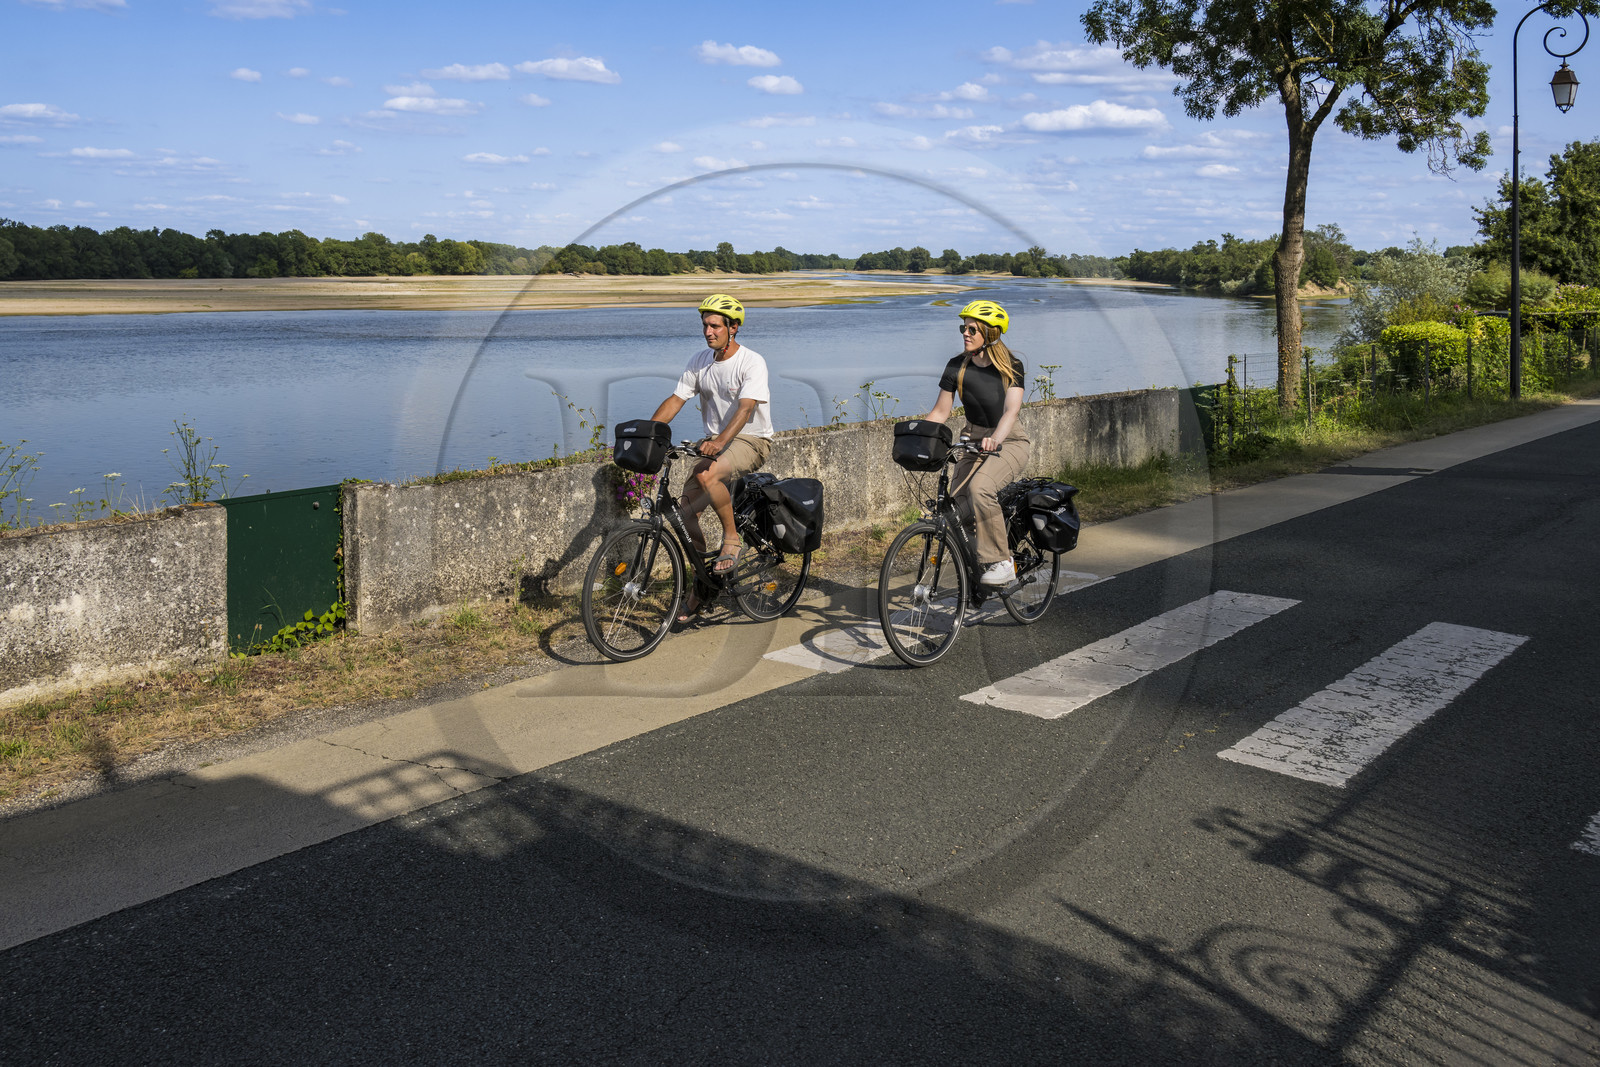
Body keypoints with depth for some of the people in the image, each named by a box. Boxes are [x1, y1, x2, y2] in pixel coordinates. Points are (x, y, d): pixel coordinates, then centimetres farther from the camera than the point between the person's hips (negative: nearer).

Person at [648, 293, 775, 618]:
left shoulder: (752, 362, -15)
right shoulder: (700, 361, 4)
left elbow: (745, 407, -28)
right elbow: (674, 400, 2)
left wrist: (721, 440, -44)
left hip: (750, 439, -6)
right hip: (714, 442, 6)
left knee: (707, 476, -36)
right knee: (685, 512, -6)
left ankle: (732, 538, -12)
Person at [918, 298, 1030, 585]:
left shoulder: (1011, 366, -11)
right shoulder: (957, 367, -1)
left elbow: (1011, 409, -24)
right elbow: (940, 412, 2)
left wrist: (995, 439, -43)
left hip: (1009, 441, -4)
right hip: (973, 440, 4)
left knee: (980, 487, -32)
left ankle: (1001, 563, -23)